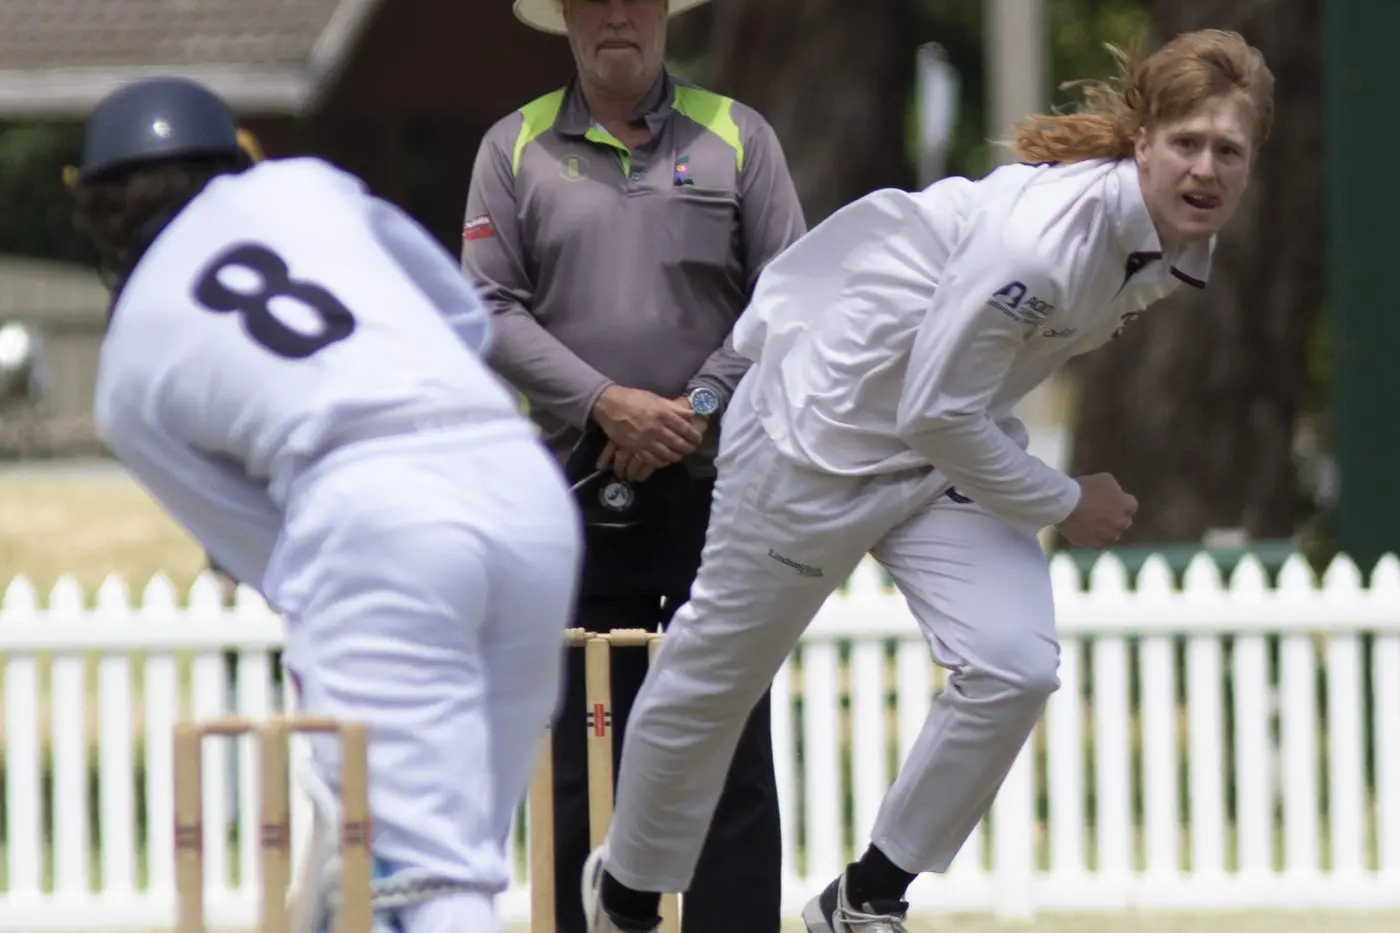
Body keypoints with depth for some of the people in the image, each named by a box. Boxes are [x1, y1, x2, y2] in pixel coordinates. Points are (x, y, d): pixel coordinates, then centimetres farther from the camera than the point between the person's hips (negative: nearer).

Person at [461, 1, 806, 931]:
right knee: (585, 749, 2)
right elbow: (493, 308, 0)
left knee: (729, 744, -3)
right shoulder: (515, 148, 7)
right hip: (577, 491, 1)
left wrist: (698, 411, -10)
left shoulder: (737, 138, 6)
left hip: (714, 481, -1)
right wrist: (604, 403, -12)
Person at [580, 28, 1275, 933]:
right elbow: (934, 414, -26)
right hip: (827, 426, -7)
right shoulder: (1036, 238, -35)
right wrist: (1065, 504, -15)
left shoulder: (1178, 249, -9)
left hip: (961, 447, 7)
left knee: (1015, 667, -13)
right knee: (720, 669, 10)